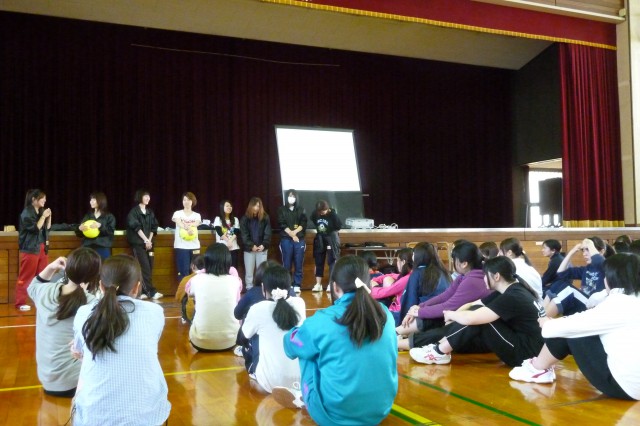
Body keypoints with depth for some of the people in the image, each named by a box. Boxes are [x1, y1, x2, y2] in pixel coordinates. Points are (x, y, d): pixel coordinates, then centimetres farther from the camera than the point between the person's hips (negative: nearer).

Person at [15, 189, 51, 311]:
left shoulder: (41, 211, 13)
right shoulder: (27, 213, -10)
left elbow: (47, 228, 14)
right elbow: (35, 228, -16)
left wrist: (49, 216, 1)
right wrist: (43, 216, -16)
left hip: (41, 247, 8)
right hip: (30, 248, -8)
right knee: (26, 277, -4)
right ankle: (20, 302, 1)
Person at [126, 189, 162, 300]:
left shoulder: (150, 212, 13)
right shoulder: (133, 212, -3)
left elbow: (153, 228, 10)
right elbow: (136, 227, -10)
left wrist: (149, 240, -3)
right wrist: (146, 240, -12)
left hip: (148, 243, 6)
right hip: (138, 243, -6)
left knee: (149, 267, 2)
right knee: (145, 268, -10)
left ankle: (142, 291, 10)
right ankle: (151, 292, -13)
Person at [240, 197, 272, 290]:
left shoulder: (265, 217, 2)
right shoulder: (245, 218, 0)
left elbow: (268, 233, -1)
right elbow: (244, 234, -4)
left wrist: (264, 245, -14)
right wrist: (251, 246, -13)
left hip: (262, 248, 0)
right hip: (249, 249, 0)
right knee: (249, 272, 4)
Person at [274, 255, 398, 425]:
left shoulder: (323, 321, -16)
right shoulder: (386, 315, -4)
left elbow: (290, 344, 4)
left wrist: (309, 328, 25)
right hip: (381, 410, 5)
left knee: (307, 351, 10)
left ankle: (305, 400, 24)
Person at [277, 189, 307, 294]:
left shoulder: (301, 209, 10)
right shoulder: (282, 209, 6)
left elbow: (304, 223, 1)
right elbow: (282, 224, -2)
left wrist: (295, 232, -13)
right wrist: (291, 234, -11)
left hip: (299, 239, 1)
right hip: (286, 240, -1)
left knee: (298, 264, 1)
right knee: (286, 264, 0)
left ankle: (297, 285, 7)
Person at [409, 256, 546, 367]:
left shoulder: (512, 297, -23)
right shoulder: (508, 291, 6)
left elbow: (470, 318, -28)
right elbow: (472, 306, 10)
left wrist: (450, 314, -7)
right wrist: (454, 316, -7)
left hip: (525, 353, -9)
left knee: (476, 317, -17)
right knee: (477, 313, 1)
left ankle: (440, 352, -7)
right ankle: (441, 346, 2)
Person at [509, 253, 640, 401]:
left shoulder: (619, 303, -16)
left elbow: (574, 325, -10)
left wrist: (547, 325, 10)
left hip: (622, 385, -8)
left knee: (570, 331, 1)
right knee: (574, 329, 12)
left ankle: (538, 369, 17)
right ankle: (541, 367, 26)